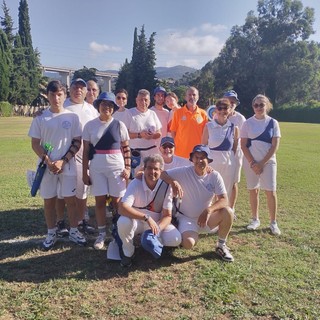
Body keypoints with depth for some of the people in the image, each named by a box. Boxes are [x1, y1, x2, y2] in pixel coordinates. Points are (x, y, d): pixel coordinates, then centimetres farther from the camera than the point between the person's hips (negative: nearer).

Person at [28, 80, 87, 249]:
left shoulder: (72, 117, -1)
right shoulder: (40, 118, 0)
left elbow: (77, 142, -1)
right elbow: (35, 144, 1)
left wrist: (63, 161, -11)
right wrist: (48, 162, -12)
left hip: (68, 166, -1)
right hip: (47, 166, 1)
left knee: (70, 199, 5)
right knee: (49, 201, 9)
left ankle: (74, 231, 21)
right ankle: (51, 233, 24)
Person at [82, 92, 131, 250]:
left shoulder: (119, 125, 1)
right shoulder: (90, 125, 2)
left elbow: (126, 149, 4)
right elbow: (86, 151, 3)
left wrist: (128, 167, -3)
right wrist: (84, 172, 1)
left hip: (116, 166, -1)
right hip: (96, 166, 1)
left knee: (117, 201, 5)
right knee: (99, 200, 6)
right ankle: (101, 234, 19)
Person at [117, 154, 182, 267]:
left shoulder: (166, 187, -14)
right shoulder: (135, 184, -20)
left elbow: (167, 216, -11)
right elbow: (122, 208, -34)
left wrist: (157, 229, -31)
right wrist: (146, 218, -42)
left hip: (157, 223, 2)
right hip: (137, 222, -2)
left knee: (175, 239, -22)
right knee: (123, 222, -35)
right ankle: (128, 252, -6)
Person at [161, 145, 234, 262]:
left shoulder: (214, 176, -10)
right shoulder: (184, 172, -15)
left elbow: (224, 200, -17)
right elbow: (162, 174, -19)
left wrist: (208, 210, -34)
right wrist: (173, 182, -39)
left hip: (206, 217, 2)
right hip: (186, 218, -2)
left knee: (228, 212, -25)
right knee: (188, 243, -28)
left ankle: (221, 245, -2)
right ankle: (192, 235, 12)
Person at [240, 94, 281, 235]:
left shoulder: (273, 123, -1)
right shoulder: (248, 123, 1)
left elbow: (275, 146, -5)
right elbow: (243, 145, -2)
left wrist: (262, 163, -11)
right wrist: (253, 163, -10)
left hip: (268, 162, -1)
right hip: (250, 162, 1)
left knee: (271, 192, -4)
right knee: (253, 190, 7)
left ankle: (273, 223, 8)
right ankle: (255, 219, 21)